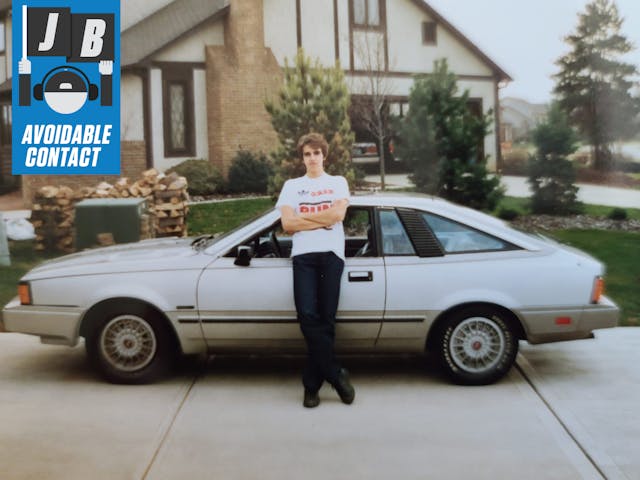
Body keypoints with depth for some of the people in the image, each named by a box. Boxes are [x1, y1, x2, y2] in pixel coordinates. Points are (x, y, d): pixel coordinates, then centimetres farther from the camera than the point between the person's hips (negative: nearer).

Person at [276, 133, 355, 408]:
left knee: (325, 320, -2)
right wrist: (322, 219, -1)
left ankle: (312, 385, 6)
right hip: (304, 256, 1)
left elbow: (338, 214, -3)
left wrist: (303, 217, 1)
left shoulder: (338, 183, 16)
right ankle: (336, 375, -1)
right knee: (309, 318, -14)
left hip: (331, 254, 0)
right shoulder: (292, 186, 17)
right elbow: (287, 224, 4)